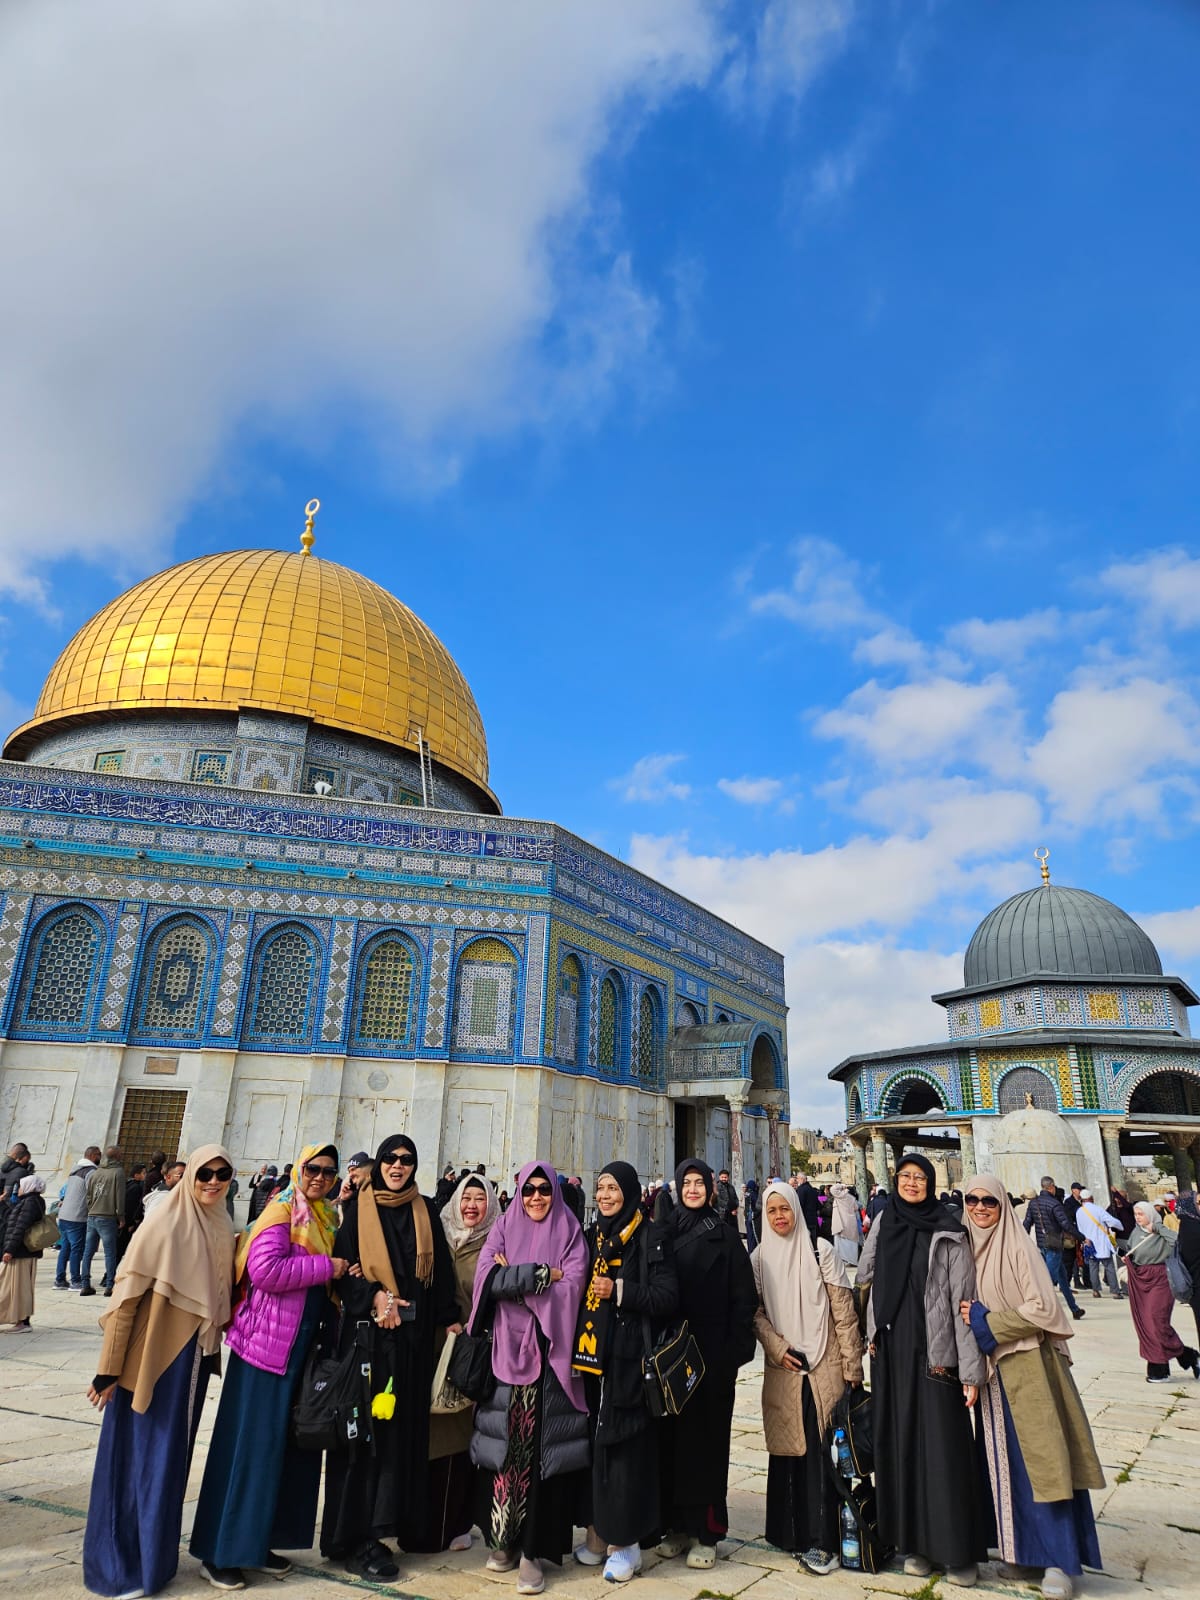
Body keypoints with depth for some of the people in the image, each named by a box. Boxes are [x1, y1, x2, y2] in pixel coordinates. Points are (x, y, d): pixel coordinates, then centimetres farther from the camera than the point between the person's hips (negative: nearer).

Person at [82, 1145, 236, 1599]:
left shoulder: (221, 1229, 2)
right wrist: (109, 1369, -15)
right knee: (141, 1456, 5)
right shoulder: (163, 1223, -17)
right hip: (152, 1356, -6)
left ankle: (153, 1555, 35)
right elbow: (127, 1295, -16)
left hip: (192, 1358, 6)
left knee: (171, 1456, 18)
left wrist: (214, 1348, 11)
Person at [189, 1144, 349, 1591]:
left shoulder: (325, 1218, 10)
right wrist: (326, 1267, -20)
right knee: (250, 1444, 2)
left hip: (303, 1346, 8)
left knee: (289, 1444, 13)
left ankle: (258, 1541, 27)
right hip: (268, 1342, -8)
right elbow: (264, 1269, -25)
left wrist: (343, 1275, -5)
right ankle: (220, 1552, 16)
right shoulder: (282, 1212, -12)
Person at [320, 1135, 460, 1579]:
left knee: (404, 1425, 6)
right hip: (367, 1329, -3)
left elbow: (441, 1269, 7)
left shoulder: (425, 1211, 8)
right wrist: (374, 1297, -17)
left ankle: (391, 1523, 18)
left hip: (413, 1333, 3)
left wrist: (449, 1318, 0)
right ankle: (356, 1537, 10)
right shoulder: (358, 1208, 0)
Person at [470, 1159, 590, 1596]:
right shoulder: (503, 1229, 7)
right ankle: (502, 1538, 23)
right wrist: (544, 1274, -13)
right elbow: (488, 1279, -8)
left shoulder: (570, 1235, 3)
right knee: (503, 1444, 5)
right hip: (506, 1351, 2)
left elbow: (571, 1289, -10)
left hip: (550, 1355, -1)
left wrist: (516, 1278, -11)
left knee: (541, 1447, -1)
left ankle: (533, 1550, 9)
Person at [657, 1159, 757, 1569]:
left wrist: (736, 1354, -10)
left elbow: (743, 1298, -5)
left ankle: (706, 1532, 14)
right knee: (670, 1434, 7)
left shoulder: (724, 1236, -2)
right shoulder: (665, 1232, 5)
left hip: (712, 1353, -3)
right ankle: (675, 1523, 21)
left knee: (706, 1436, 2)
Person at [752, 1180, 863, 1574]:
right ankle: (792, 1532, 21)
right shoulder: (759, 1258, 3)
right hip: (781, 1368, 3)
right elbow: (755, 1310, 5)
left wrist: (852, 1365, -7)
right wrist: (776, 1347, -9)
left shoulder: (820, 1250, -5)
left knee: (820, 1448, -4)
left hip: (823, 1367, -2)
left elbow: (843, 1309, -5)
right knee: (785, 1448, 7)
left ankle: (819, 1537, 6)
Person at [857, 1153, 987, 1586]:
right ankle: (915, 1542, 21)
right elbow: (864, 1274, 15)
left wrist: (971, 1371, -12)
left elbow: (964, 1301, -9)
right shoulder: (883, 1223, 6)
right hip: (891, 1351, 4)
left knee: (943, 1447, -1)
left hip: (934, 1352, -4)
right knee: (900, 1445, 8)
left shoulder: (948, 1233, -6)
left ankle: (958, 1550, 14)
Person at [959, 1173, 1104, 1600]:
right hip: (992, 1367, 6)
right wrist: (970, 1318, -3)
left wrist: (986, 1323, -14)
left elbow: (1042, 1307, -17)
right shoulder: (969, 1249, 6)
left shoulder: (1019, 1246, -12)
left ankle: (1058, 1560, 8)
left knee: (1040, 1459, -2)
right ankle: (1023, 1548, 24)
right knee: (1004, 1461, 11)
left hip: (1029, 1365, -6)